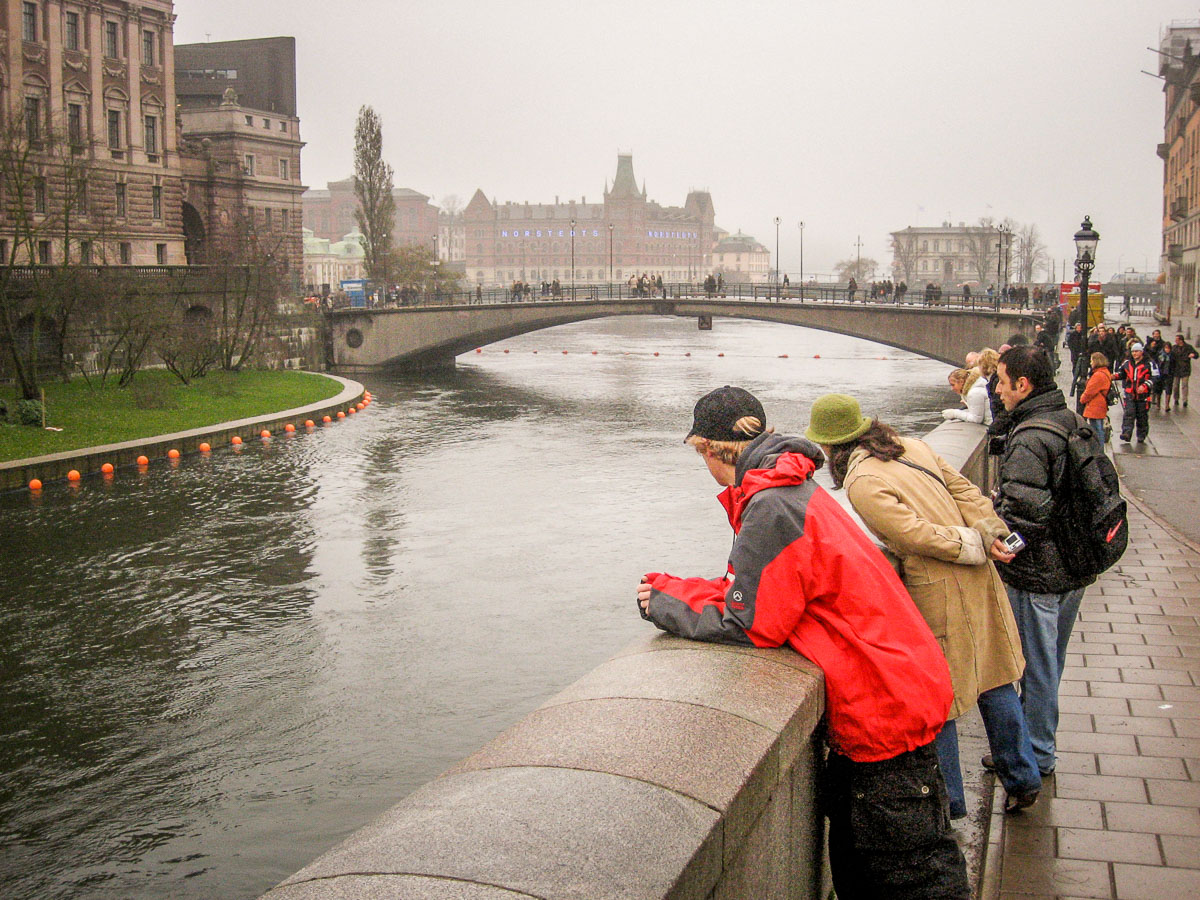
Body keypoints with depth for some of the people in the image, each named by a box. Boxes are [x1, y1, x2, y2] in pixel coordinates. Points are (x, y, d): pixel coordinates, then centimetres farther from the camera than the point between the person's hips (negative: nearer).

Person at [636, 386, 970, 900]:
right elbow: (759, 594, 11)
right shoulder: (790, 490, 11)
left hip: (884, 710, -10)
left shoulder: (772, 509, -22)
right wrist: (672, 589, 9)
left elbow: (749, 625, -20)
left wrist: (666, 608, -7)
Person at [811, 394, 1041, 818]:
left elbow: (915, 533, -22)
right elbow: (964, 490, 3)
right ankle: (1022, 779, 30)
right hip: (978, 580, 8)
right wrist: (991, 534, -5)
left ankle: (948, 802, 19)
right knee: (993, 681, 19)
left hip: (937, 594, -8)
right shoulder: (912, 447, 7)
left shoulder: (861, 483, -15)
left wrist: (972, 546, -12)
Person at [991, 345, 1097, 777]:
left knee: (1034, 666, 5)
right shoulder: (1070, 422, 6)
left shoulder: (1027, 441, -23)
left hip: (1037, 576, -9)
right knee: (1050, 662, 22)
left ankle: (1035, 755, 18)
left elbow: (1025, 513, -29)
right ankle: (1041, 748, 37)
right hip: (1073, 568, 9)